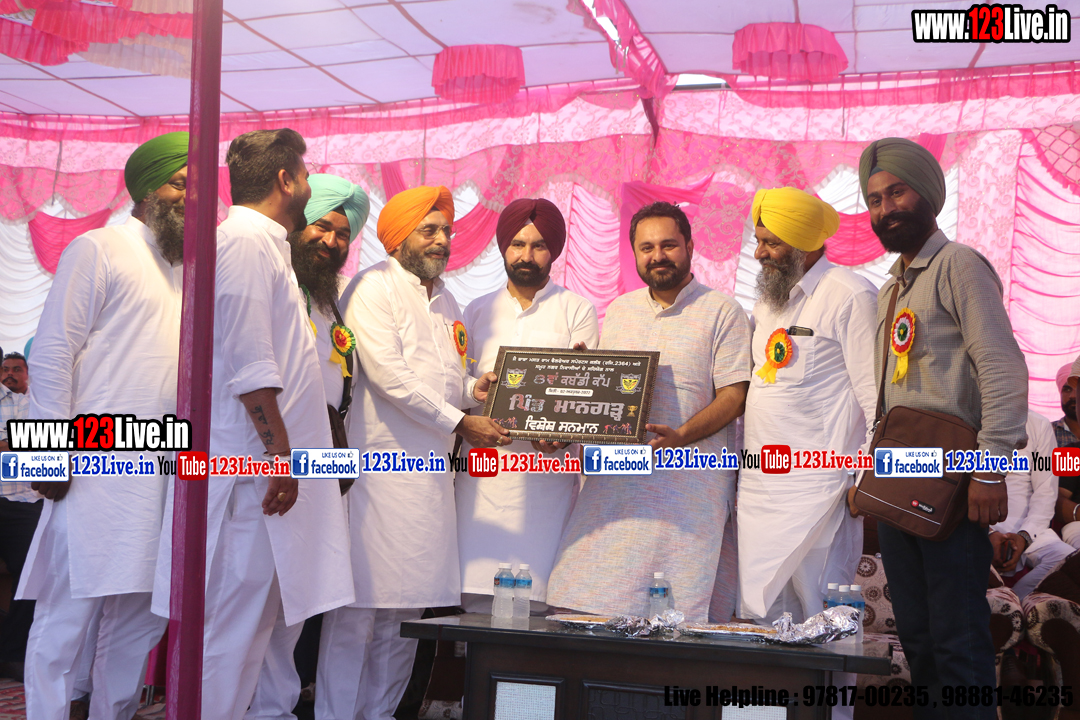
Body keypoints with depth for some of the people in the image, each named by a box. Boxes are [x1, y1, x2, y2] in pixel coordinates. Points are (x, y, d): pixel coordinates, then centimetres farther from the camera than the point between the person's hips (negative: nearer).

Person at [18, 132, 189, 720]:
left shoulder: (189, 271, 20)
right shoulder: (100, 249, 0)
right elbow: (52, 352, -6)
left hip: (163, 474, 7)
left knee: (142, 616, 10)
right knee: (68, 615, -3)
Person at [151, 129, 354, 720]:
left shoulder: (264, 244, 21)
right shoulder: (248, 239, -10)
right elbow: (249, 361, -19)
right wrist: (279, 452, -19)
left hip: (263, 467, 10)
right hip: (251, 466, -10)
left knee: (255, 616, 13)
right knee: (233, 622, -6)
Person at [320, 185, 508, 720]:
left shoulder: (445, 301, 20)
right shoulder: (372, 288, -4)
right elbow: (389, 377, -14)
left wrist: (472, 389, 3)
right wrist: (460, 421, -12)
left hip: (432, 469, 8)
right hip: (380, 465, -7)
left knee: (408, 606, 9)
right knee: (360, 602, -5)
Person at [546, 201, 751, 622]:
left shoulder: (722, 312, 0)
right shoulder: (618, 311, 17)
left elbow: (733, 397, -6)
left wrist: (680, 437, -21)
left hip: (689, 485, -4)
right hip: (614, 483, 5)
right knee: (586, 603, 0)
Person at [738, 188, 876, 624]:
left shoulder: (850, 296, -7)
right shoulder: (767, 300, 17)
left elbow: (876, 397, -10)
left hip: (815, 486, -7)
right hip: (758, 482, 7)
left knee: (819, 618, -1)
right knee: (758, 611, 8)